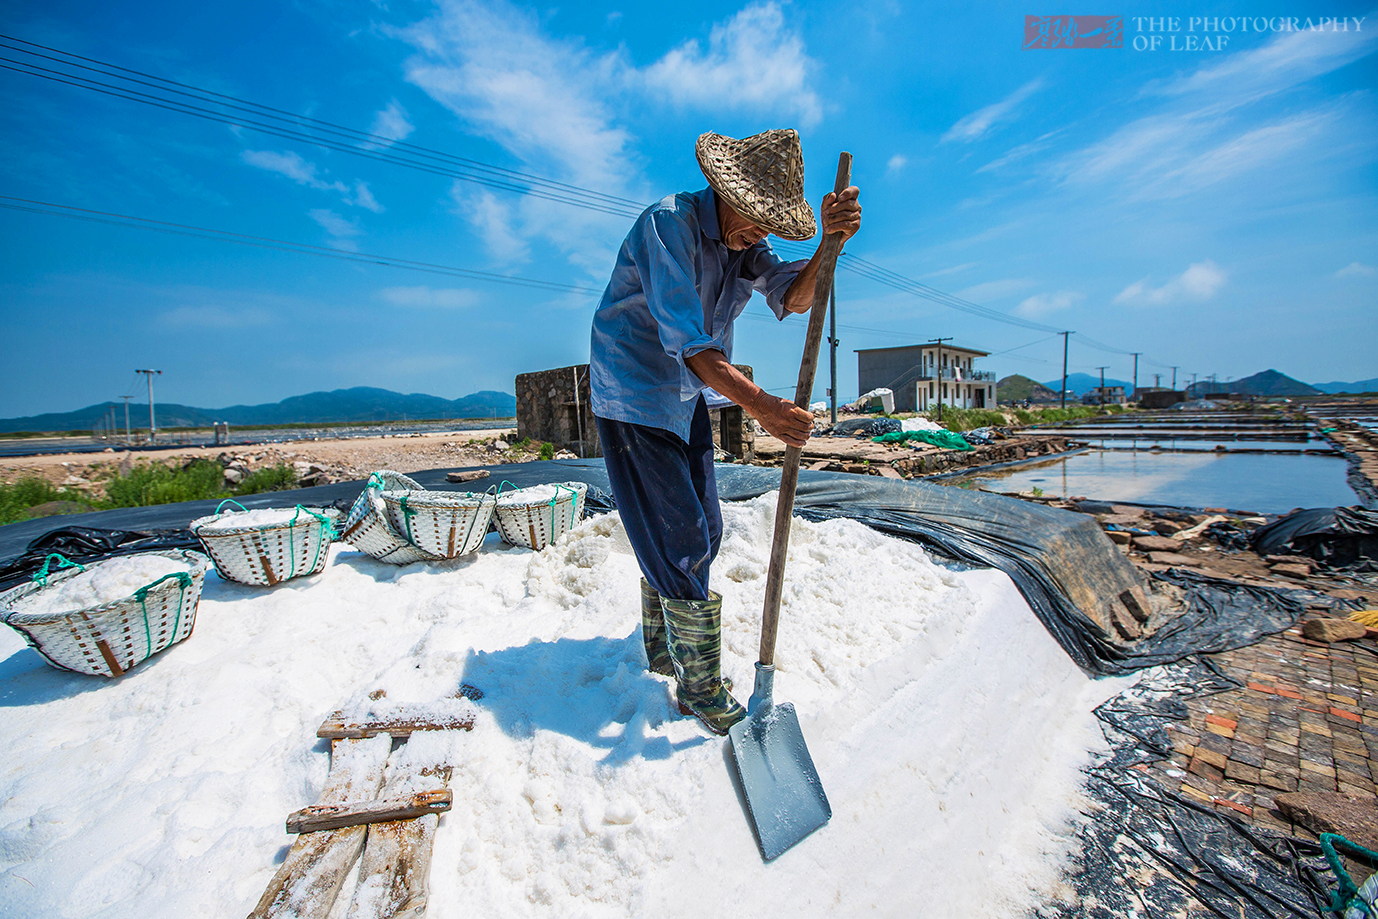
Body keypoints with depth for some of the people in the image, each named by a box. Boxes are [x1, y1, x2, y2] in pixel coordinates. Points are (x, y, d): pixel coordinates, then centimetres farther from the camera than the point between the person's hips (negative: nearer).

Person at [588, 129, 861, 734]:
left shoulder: (745, 242, 6)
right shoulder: (669, 224, -19)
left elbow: (794, 298, -8)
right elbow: (685, 337, -31)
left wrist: (831, 243, -27)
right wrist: (759, 405, -41)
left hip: (685, 399, 8)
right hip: (633, 398, -8)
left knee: (699, 531, 12)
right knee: (679, 541, -8)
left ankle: (661, 648, 33)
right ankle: (701, 690, 10)